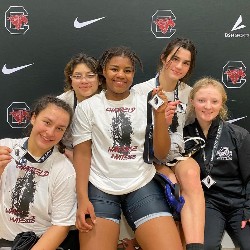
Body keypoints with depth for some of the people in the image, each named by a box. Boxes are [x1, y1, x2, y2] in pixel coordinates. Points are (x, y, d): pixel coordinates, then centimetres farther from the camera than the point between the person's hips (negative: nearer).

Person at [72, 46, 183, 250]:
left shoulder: (147, 103, 5)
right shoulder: (86, 107, 3)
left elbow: (161, 154, 2)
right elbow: (82, 153, 1)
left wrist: (160, 114, -11)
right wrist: (82, 199, -10)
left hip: (143, 186, 1)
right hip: (100, 188, -1)